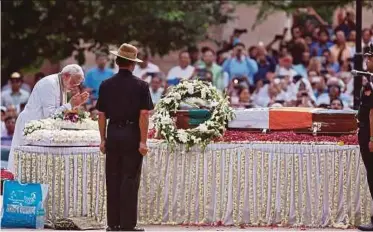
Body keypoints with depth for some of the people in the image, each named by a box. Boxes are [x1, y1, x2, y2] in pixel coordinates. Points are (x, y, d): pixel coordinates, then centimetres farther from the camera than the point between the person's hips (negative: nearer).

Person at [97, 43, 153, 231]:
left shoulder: (106, 85, 3)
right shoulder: (140, 85, -5)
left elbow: (101, 115, 5)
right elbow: (144, 115, -9)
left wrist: (103, 139, 12)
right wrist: (143, 141, -7)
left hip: (113, 135, 3)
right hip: (132, 136, -3)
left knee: (113, 180, 9)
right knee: (130, 180, 0)